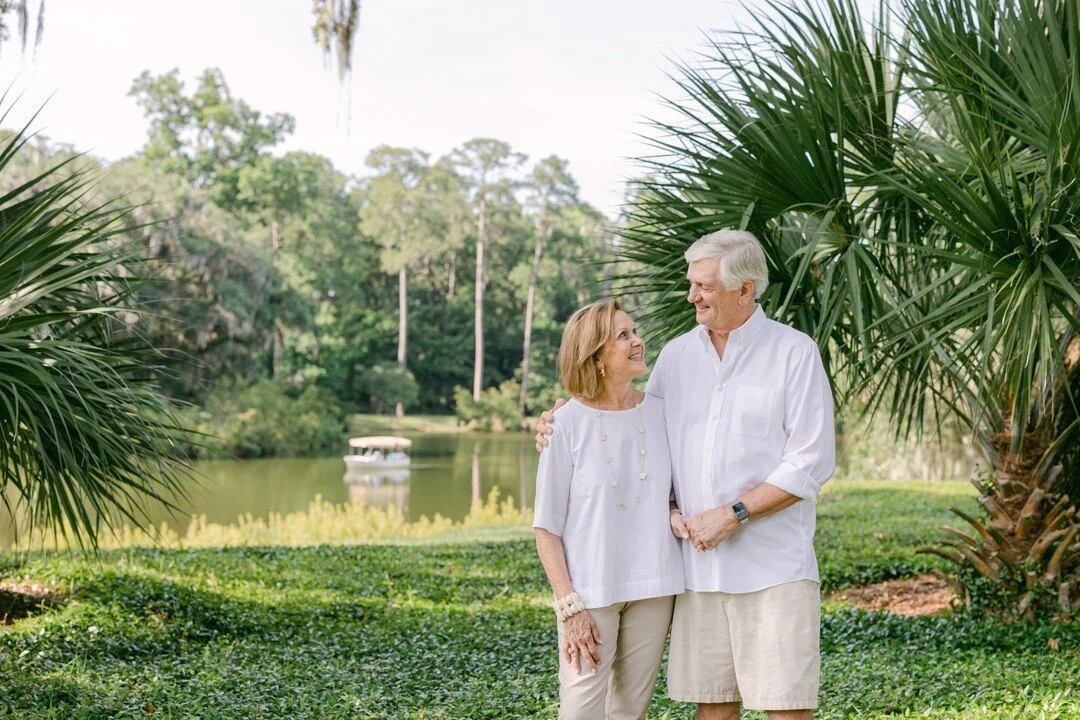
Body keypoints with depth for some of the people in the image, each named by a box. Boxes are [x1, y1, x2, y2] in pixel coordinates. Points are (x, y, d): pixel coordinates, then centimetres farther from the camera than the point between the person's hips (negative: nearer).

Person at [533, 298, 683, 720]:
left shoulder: (661, 413, 3)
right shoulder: (567, 424, -8)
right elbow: (547, 527, -6)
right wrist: (570, 606, -11)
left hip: (653, 590, 4)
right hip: (590, 591, -4)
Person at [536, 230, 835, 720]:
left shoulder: (795, 353, -4)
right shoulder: (676, 354, 11)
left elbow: (811, 462, -9)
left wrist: (732, 515, -14)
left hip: (775, 569, -4)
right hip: (699, 566, 4)